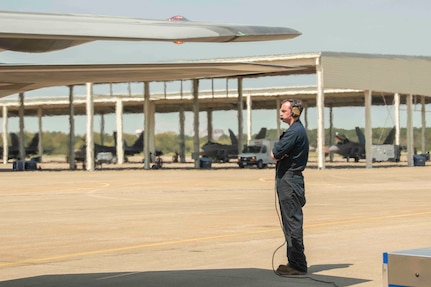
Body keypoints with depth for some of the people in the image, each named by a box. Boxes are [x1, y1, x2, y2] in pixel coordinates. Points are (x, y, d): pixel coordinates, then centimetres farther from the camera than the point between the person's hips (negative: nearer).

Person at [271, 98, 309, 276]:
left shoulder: (295, 131, -14)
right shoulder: (297, 130, 20)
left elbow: (276, 153, -20)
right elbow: (275, 153, 15)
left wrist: (276, 153, 2)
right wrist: (278, 154, -7)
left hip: (289, 180, -11)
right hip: (287, 180, 11)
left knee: (292, 224, -9)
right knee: (290, 223, 14)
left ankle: (297, 265, -7)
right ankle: (294, 263, 20)